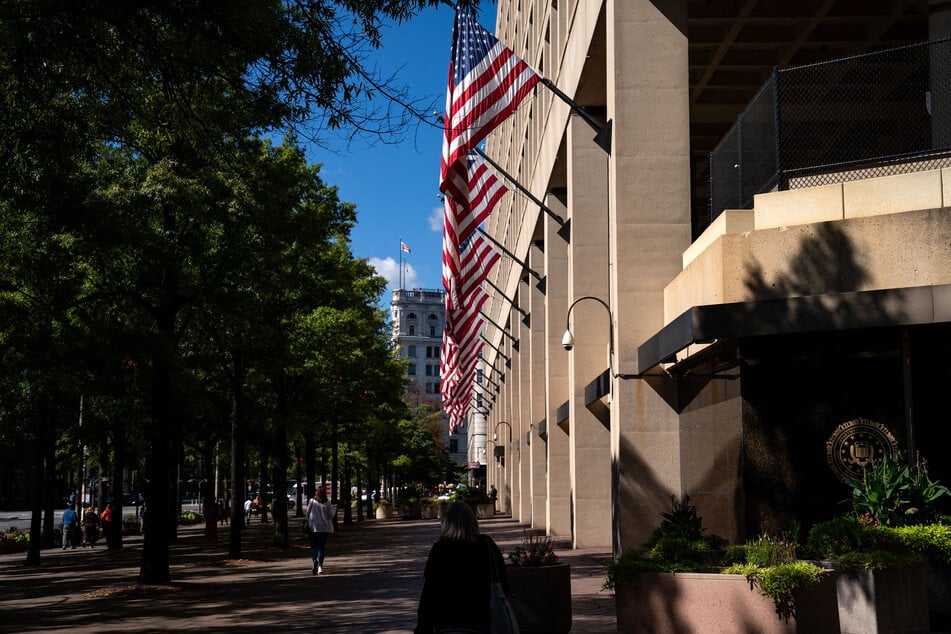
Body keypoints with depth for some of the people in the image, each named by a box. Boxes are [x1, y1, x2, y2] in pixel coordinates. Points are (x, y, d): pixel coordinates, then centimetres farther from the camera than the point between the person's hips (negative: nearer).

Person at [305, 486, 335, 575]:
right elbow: (331, 515, -4)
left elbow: (308, 512, 0)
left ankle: (314, 560, -19)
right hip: (325, 528, 0)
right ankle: (320, 566, -1)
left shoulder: (312, 501, -7)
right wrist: (334, 509, 15)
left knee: (313, 546, 10)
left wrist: (308, 521, 18)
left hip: (313, 528, 0)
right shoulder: (327, 504, -8)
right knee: (321, 547, 8)